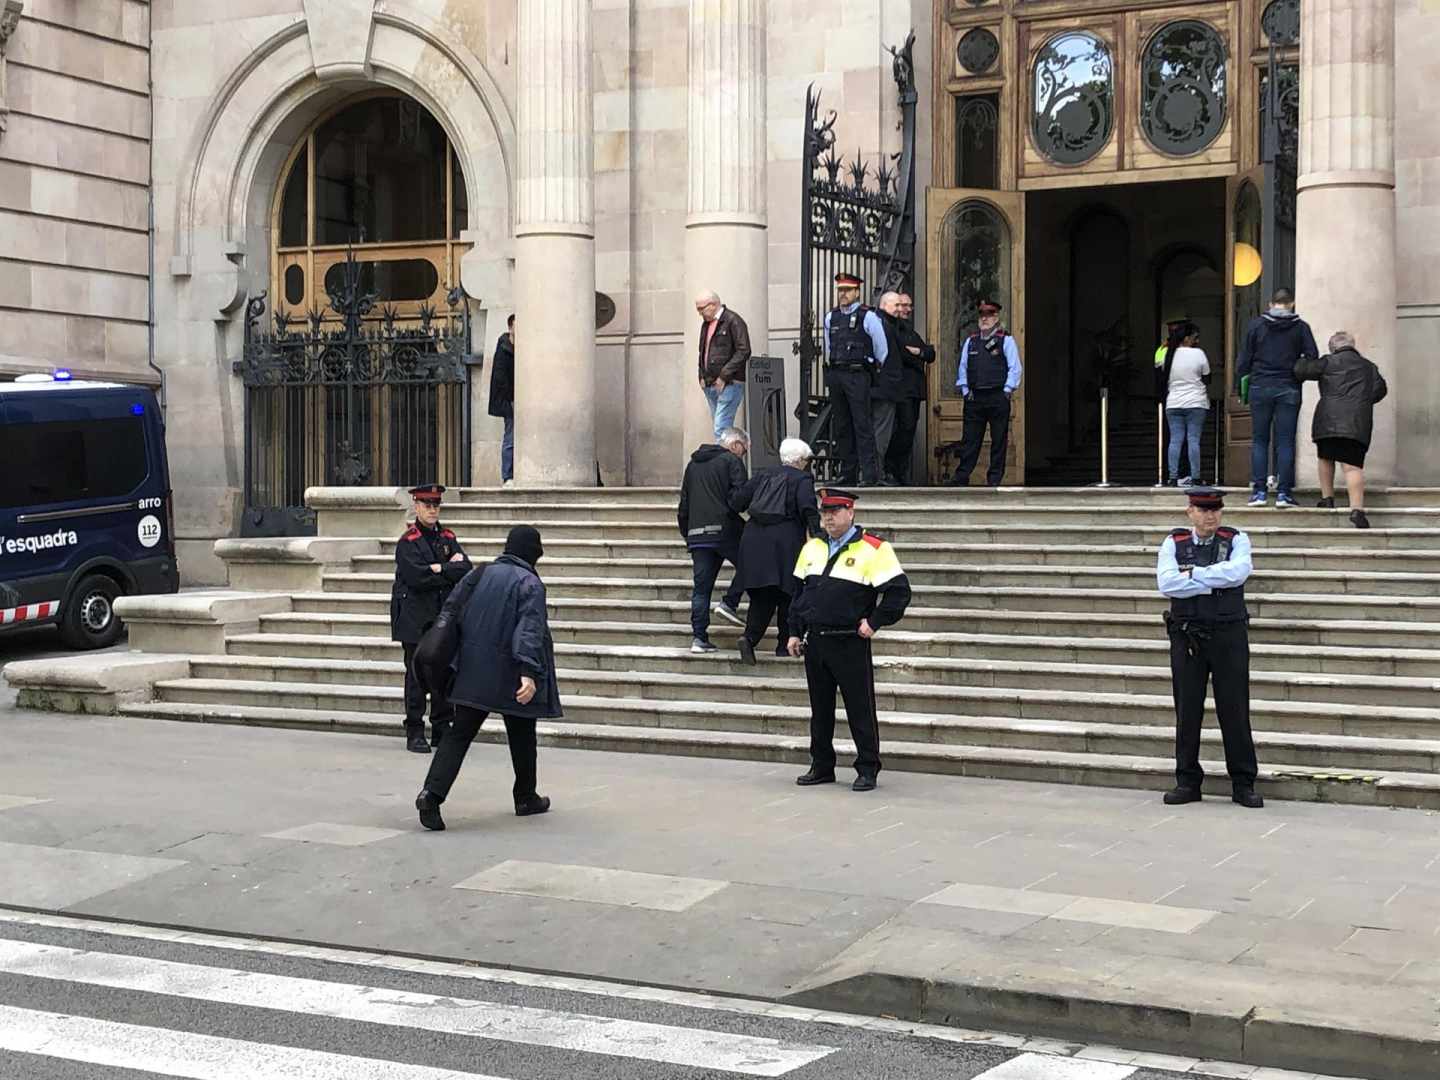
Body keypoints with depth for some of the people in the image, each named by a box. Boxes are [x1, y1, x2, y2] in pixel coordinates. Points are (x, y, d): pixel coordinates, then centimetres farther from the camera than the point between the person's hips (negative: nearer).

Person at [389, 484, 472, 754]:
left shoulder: (448, 538, 12)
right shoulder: (408, 542, -5)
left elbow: (466, 569, 0)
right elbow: (416, 577, -19)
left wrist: (440, 569, -13)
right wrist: (451, 570, -9)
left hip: (444, 618, 5)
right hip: (415, 618, -5)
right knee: (416, 676, -2)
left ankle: (442, 731, 15)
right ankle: (415, 734, 4)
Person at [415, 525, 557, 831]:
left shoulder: (481, 575, 8)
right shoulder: (530, 584, -10)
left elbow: (455, 617, 10)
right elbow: (529, 630, -22)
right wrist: (529, 673, -29)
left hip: (473, 674, 4)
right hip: (511, 677, -4)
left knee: (459, 734, 2)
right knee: (521, 737, 14)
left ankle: (432, 792, -16)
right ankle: (526, 798, 27)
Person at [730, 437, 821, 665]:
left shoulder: (762, 475, 16)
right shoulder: (802, 479, 1)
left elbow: (737, 502, 13)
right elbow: (808, 509, -14)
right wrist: (815, 535, -11)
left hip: (754, 539, 5)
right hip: (786, 541, -4)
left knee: (761, 596, 8)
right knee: (788, 594, 7)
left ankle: (750, 637, -11)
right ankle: (785, 644, 9)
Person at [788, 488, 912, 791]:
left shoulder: (873, 550, -8)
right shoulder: (812, 548, 13)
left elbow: (899, 590, -10)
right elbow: (799, 593, 19)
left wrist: (875, 622, -10)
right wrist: (795, 633, 13)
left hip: (850, 644, -6)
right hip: (814, 642, 6)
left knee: (860, 709, -1)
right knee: (820, 709, 12)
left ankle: (867, 771, 7)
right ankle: (822, 767, 22)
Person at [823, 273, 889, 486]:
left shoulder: (868, 316, -4)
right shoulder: (831, 317, 12)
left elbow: (882, 348, 2)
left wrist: (876, 369, 10)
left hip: (858, 374, -6)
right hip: (835, 375, 6)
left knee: (863, 426, -9)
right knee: (842, 426, 9)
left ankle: (869, 474, -9)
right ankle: (847, 473, 14)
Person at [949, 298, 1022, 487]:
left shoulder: (1006, 340, 1)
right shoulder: (971, 341, 12)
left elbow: (1015, 368, -2)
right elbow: (962, 368, 16)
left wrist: (1006, 392, -7)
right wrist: (965, 391, 7)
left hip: (998, 398, -3)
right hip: (974, 398, 3)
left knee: (998, 441, 2)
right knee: (969, 439, 2)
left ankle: (995, 480, 8)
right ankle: (961, 479, 4)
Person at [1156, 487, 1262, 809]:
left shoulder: (1237, 540, 5)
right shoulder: (1174, 543, 6)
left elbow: (1238, 572, -16)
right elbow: (1166, 583, -10)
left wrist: (1193, 574, -12)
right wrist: (1215, 581, -11)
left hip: (1229, 635, -1)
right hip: (1186, 635, 1)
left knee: (1235, 710, 1)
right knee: (1187, 711, 5)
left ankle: (1243, 783, 9)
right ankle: (1187, 781, 14)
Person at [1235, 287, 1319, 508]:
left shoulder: (1256, 324, 2)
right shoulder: (1301, 326, 1)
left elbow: (1243, 359, 2)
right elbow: (1312, 357, -2)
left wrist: (1240, 387, 9)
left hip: (1260, 388, 0)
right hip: (1289, 390, 0)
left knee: (1259, 440, 7)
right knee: (1285, 442, 2)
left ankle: (1258, 491, 2)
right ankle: (1283, 492, -2)